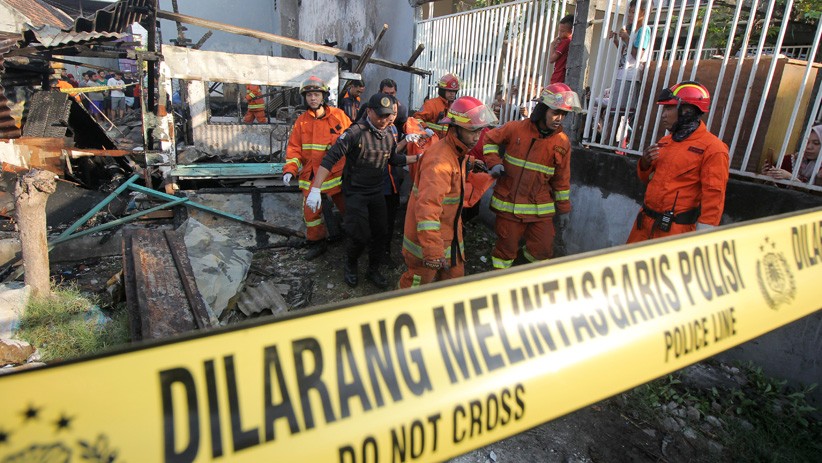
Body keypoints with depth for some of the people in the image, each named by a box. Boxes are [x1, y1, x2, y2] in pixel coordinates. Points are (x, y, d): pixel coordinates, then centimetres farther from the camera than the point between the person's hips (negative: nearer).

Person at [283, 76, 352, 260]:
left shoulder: (338, 115, -3)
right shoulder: (302, 121, 3)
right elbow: (294, 148, 3)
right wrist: (290, 169, -10)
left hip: (337, 174, -2)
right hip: (311, 176, 2)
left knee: (348, 208, 7)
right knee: (311, 211, 7)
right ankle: (317, 243, 27)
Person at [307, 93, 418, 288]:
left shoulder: (388, 134, 0)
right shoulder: (356, 132, -21)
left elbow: (393, 158, 18)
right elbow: (330, 158, -24)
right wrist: (315, 189, -31)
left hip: (376, 191, 6)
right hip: (355, 192, -6)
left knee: (379, 233, 11)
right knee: (360, 236, -5)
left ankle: (374, 270, 33)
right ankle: (350, 266, 26)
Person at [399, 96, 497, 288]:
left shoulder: (458, 154, 6)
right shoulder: (439, 161, -28)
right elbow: (427, 207, -37)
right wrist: (433, 250, -39)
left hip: (450, 235, 10)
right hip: (427, 238, -9)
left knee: (454, 277, 21)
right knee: (418, 281, 7)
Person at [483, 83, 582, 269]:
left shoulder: (562, 142, -1)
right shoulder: (516, 128, -8)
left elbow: (562, 179, 6)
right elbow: (489, 139, 6)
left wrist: (564, 209, 9)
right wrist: (494, 162, -9)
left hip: (540, 208, 2)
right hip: (509, 203, -2)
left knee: (543, 250, 1)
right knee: (506, 248, 8)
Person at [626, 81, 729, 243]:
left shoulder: (712, 148, -10)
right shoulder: (664, 142, 13)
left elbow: (713, 195, -14)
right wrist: (645, 162, -1)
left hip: (675, 229, -7)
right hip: (645, 223, 7)